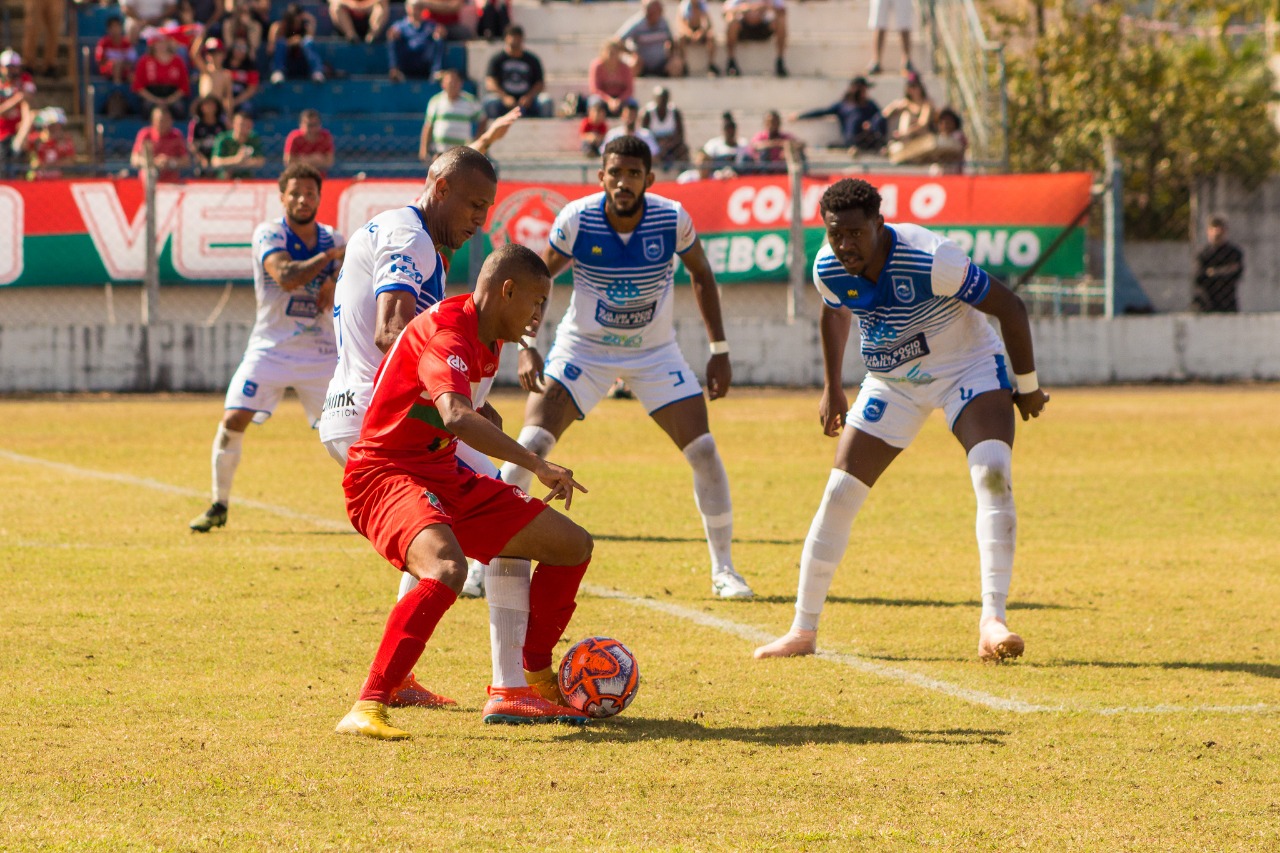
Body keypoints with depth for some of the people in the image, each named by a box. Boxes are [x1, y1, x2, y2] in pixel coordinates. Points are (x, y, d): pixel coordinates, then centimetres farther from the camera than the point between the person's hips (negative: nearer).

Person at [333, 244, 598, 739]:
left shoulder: (486, 343, 12)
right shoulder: (447, 334, -21)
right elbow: (456, 417, -39)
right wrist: (536, 465, -38)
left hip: (444, 476, 10)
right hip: (384, 476, -10)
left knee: (574, 546, 10)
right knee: (448, 569, -40)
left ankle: (527, 687, 19)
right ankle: (367, 710, -39)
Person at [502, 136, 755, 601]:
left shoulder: (672, 220, -18)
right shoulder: (577, 219, -20)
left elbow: (701, 275, 1)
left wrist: (720, 351, 0)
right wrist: (526, 346, -17)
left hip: (655, 353, 1)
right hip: (583, 348, -1)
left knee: (704, 450, -9)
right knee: (530, 446, -16)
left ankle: (723, 569, 7)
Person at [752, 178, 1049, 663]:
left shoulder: (931, 261, -32)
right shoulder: (828, 269, -16)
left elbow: (1009, 307, -20)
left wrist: (1028, 385, -10)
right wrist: (833, 388, 14)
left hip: (970, 368, -4)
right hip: (891, 382, 4)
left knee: (992, 473, -28)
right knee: (840, 493, -3)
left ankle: (993, 623, -30)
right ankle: (803, 630, 9)